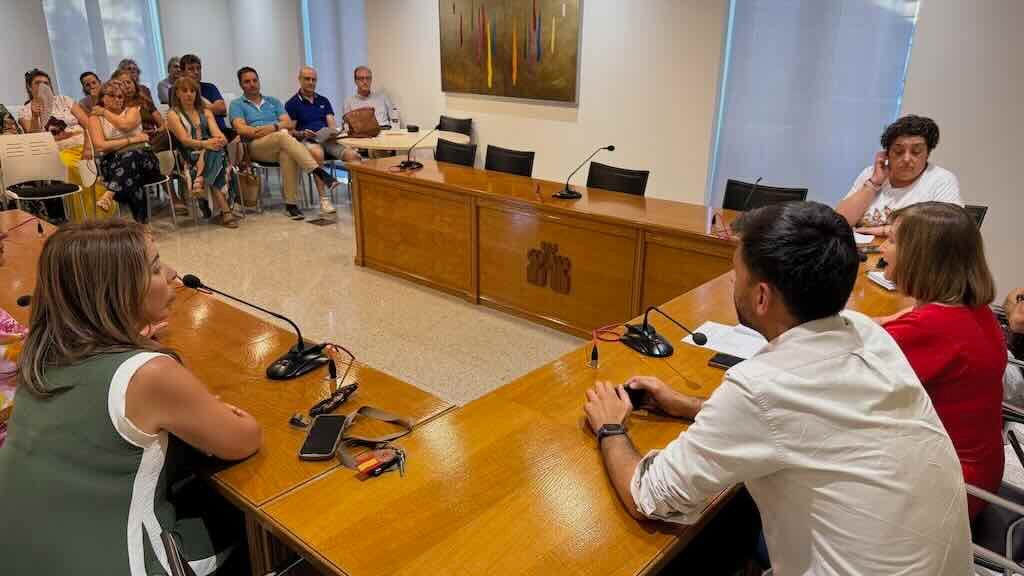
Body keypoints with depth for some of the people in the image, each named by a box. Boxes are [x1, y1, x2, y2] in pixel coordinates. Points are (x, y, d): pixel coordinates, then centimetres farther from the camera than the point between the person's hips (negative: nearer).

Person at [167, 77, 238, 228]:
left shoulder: (205, 111, 23)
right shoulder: (173, 114, 9)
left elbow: (216, 132, 4)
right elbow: (184, 139, -8)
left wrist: (220, 140, -21)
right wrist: (205, 144, -27)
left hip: (210, 152, 4)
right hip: (189, 156, -4)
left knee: (217, 150, -32)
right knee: (214, 153, -34)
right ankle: (225, 210, -41)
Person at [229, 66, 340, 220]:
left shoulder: (273, 101, 28)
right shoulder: (237, 104, 19)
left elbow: (289, 123, 12)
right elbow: (241, 129, 0)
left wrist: (274, 126, -9)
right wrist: (261, 131, -13)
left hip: (279, 146, 3)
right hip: (256, 146, -3)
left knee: (287, 154, -37)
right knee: (283, 136, -36)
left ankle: (291, 203, -36)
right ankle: (320, 173, -47)